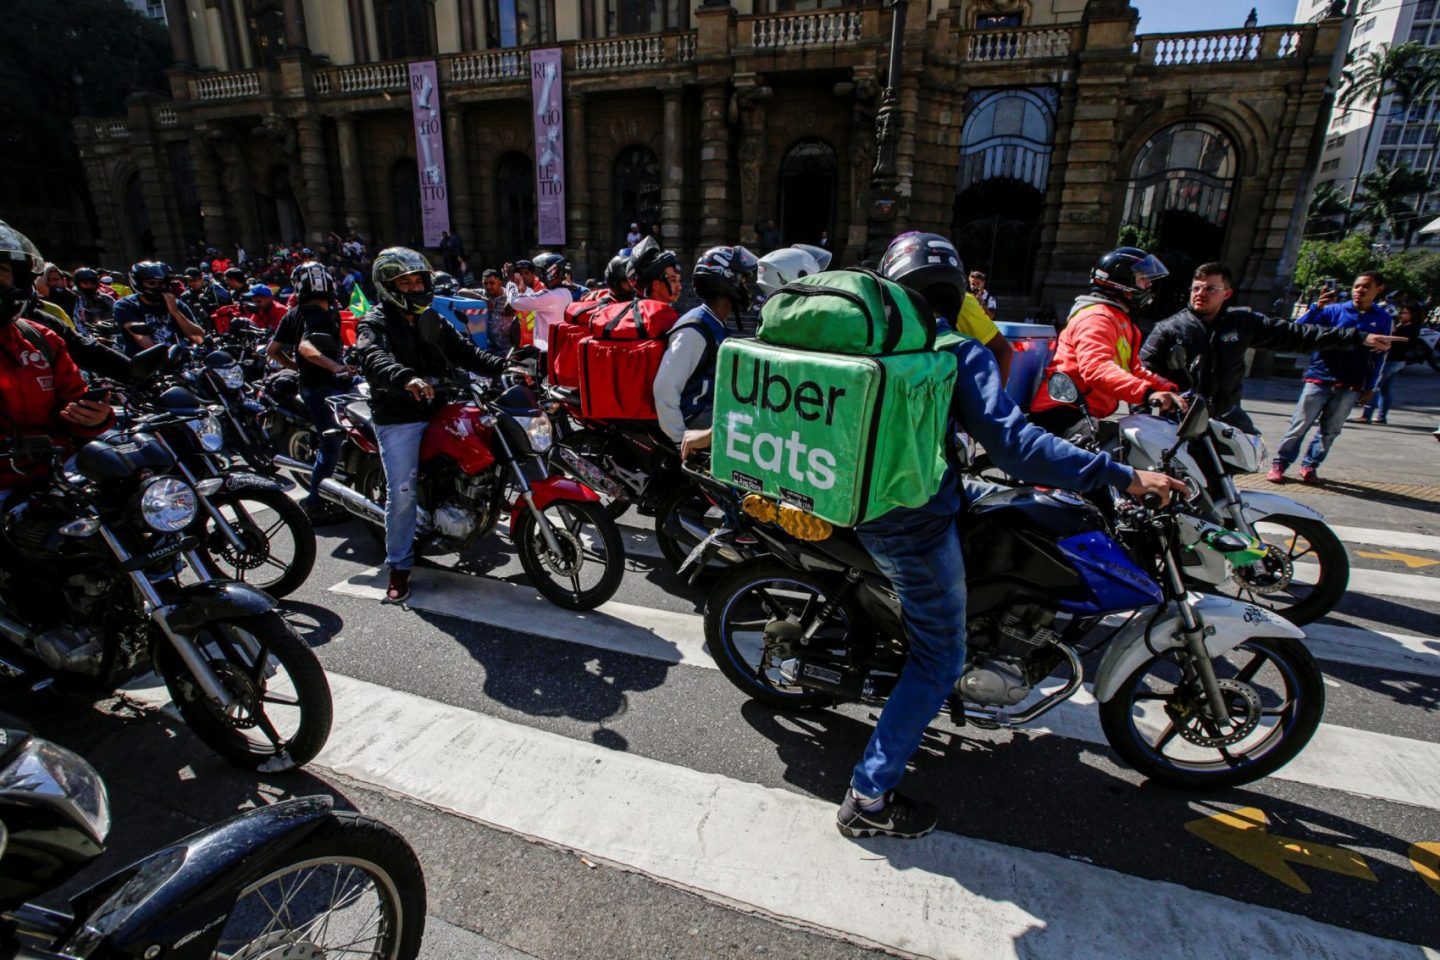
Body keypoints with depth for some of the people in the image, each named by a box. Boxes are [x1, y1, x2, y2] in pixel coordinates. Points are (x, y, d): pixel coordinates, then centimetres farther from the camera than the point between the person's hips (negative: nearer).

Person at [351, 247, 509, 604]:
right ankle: (399, 567, 7)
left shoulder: (433, 320, 17)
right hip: (398, 419, -5)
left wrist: (501, 366, -11)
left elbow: (463, 350, 7)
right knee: (402, 492, -6)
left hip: (437, 411, 6)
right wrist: (406, 378, -46)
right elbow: (373, 359, -24)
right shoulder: (375, 324, -3)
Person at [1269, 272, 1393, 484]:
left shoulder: (1383, 319, 8)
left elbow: (1378, 357, 12)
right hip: (1320, 378, -3)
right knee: (1300, 424, -2)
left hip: (1351, 386, 3)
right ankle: (1279, 464, 4)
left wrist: (1370, 387, 9)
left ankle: (1309, 466, 15)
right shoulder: (1334, 310, 0)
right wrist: (1317, 307, -26)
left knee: (1330, 430, 6)